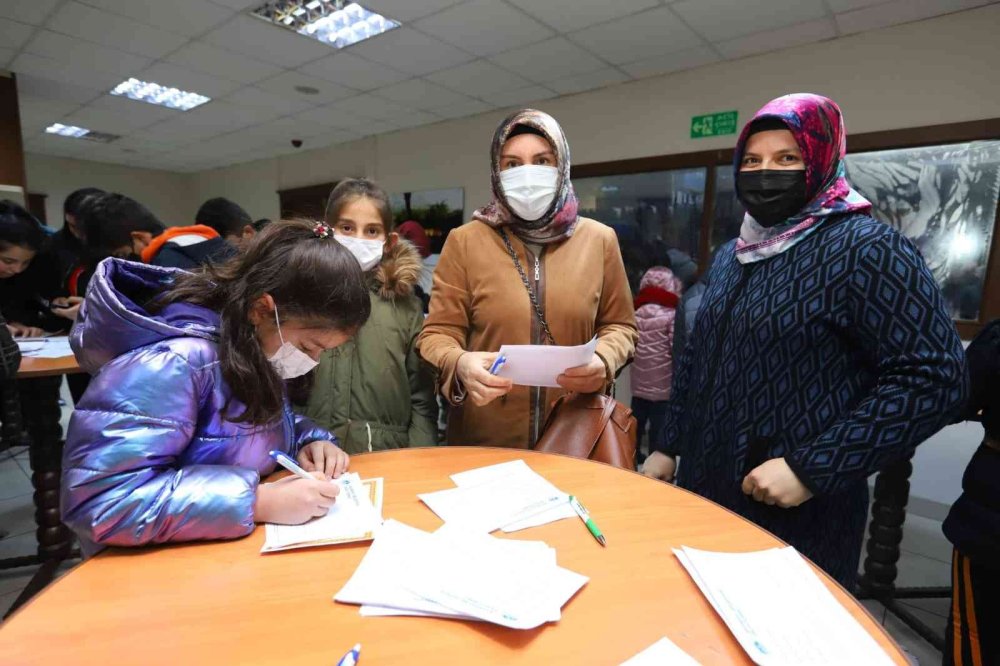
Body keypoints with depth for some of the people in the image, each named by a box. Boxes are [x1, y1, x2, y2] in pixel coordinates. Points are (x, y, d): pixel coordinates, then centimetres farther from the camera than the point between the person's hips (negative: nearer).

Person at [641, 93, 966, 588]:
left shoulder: (866, 249, -13)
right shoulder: (732, 256, 8)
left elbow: (934, 378, -18)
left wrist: (812, 469, -22)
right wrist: (669, 446, 12)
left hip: (800, 515, -6)